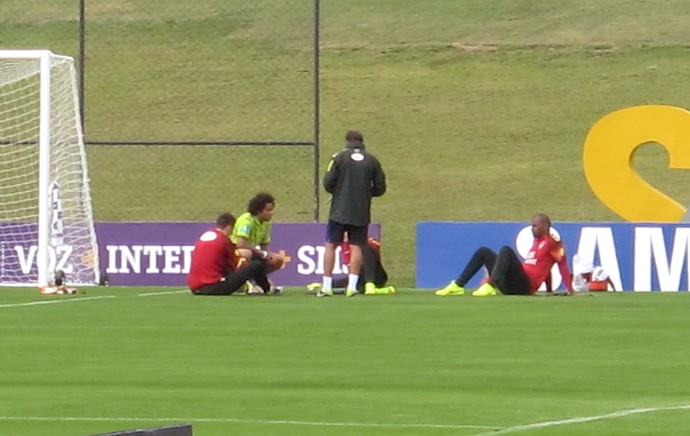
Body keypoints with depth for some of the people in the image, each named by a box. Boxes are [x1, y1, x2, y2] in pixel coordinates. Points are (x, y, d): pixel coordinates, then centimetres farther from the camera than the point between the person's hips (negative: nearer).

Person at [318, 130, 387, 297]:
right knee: (356, 247, 4)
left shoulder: (339, 157, -3)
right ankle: (352, 285, -6)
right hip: (361, 213, 2)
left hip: (339, 210, -2)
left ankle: (326, 286, 1)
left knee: (331, 245, 5)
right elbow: (380, 188, 5)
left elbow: (328, 183, -5)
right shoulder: (372, 160, 3)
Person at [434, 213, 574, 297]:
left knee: (506, 250, -29)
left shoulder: (552, 243, 0)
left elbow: (563, 264, -8)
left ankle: (490, 286, -46)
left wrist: (570, 289, -15)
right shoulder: (536, 242, 27)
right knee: (484, 252, 7)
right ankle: (458, 285, -5)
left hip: (525, 286, -9)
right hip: (510, 286, 9)